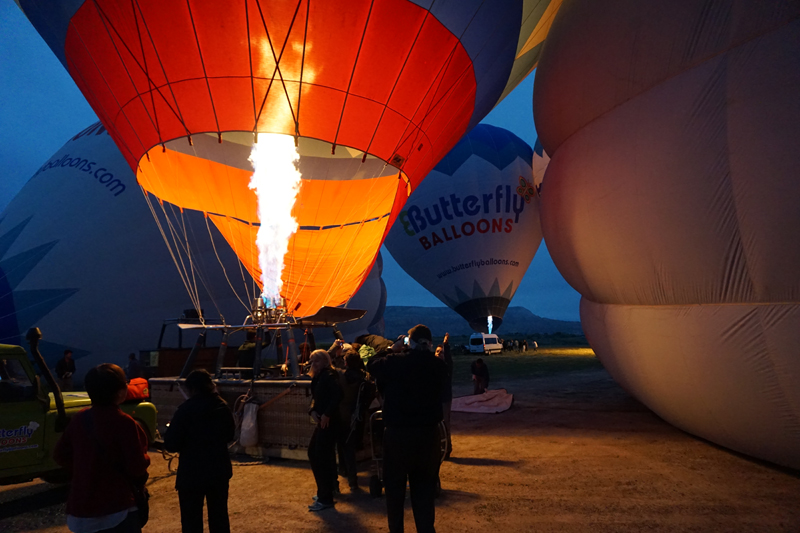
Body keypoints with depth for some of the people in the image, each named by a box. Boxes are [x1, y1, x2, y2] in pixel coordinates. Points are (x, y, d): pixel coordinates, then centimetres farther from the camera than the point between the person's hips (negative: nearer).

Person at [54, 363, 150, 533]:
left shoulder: (79, 419, -2)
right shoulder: (124, 423, -21)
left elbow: (60, 455, 10)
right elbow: (138, 467, -18)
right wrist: (144, 459, 3)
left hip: (81, 506, 7)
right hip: (116, 508, -7)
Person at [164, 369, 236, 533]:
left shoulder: (186, 409, -16)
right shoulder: (223, 407, 1)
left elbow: (171, 445, -14)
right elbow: (230, 435, 15)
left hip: (192, 473, -5)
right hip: (219, 470, 5)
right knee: (219, 517, 17)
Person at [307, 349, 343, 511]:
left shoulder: (329, 375, -13)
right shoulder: (318, 377, 15)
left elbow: (337, 395, -27)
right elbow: (315, 397, 15)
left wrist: (326, 414, -25)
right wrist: (312, 411, -4)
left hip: (328, 421, -10)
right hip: (322, 420, 10)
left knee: (322, 457, -6)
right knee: (312, 452, 16)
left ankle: (325, 499, 3)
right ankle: (324, 491, 29)